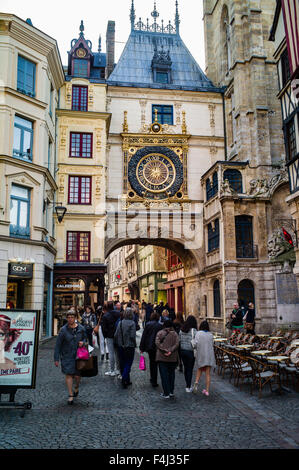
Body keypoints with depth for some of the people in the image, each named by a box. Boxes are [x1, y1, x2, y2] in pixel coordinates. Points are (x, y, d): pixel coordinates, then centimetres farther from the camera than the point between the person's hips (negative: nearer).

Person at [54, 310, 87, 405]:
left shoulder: (81, 328, 0)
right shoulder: (63, 330, -6)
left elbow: (85, 338, 16)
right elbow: (58, 345, -3)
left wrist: (83, 342, -9)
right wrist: (56, 359, -6)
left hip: (78, 356, 1)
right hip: (67, 356, -1)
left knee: (77, 375, 5)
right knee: (68, 375, -3)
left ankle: (76, 387, 37)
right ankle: (70, 395, 9)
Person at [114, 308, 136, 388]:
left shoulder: (120, 322, -1)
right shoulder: (132, 323, -13)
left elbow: (116, 335, -1)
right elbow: (132, 336, -18)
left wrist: (118, 344, 13)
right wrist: (134, 345, -2)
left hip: (121, 346, 5)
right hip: (129, 346, -4)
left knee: (122, 364, 14)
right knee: (128, 364, 3)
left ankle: (127, 380, 24)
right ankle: (124, 379, -11)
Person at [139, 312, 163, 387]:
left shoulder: (148, 324, -3)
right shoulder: (160, 326, -5)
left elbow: (143, 336, -3)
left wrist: (141, 347, 2)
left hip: (149, 346, 1)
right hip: (157, 347, -1)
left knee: (152, 362, 17)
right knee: (155, 363, 4)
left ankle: (153, 380, 27)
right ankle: (154, 381, 1)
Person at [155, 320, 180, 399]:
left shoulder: (160, 333, 1)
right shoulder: (175, 334, 4)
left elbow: (157, 343, -11)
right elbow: (177, 344, -8)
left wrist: (164, 350, -14)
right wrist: (171, 351, -13)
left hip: (162, 357, -1)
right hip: (173, 357, 2)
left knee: (164, 375, 2)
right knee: (171, 374, 14)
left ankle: (166, 393, 3)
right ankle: (171, 392, 18)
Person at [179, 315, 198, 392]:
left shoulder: (181, 330, 1)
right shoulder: (194, 331, -14)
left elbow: (179, 340, 5)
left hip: (182, 351, 5)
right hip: (190, 352, -5)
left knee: (185, 368, 17)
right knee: (190, 369, 5)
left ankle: (187, 384, 27)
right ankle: (188, 387, 7)